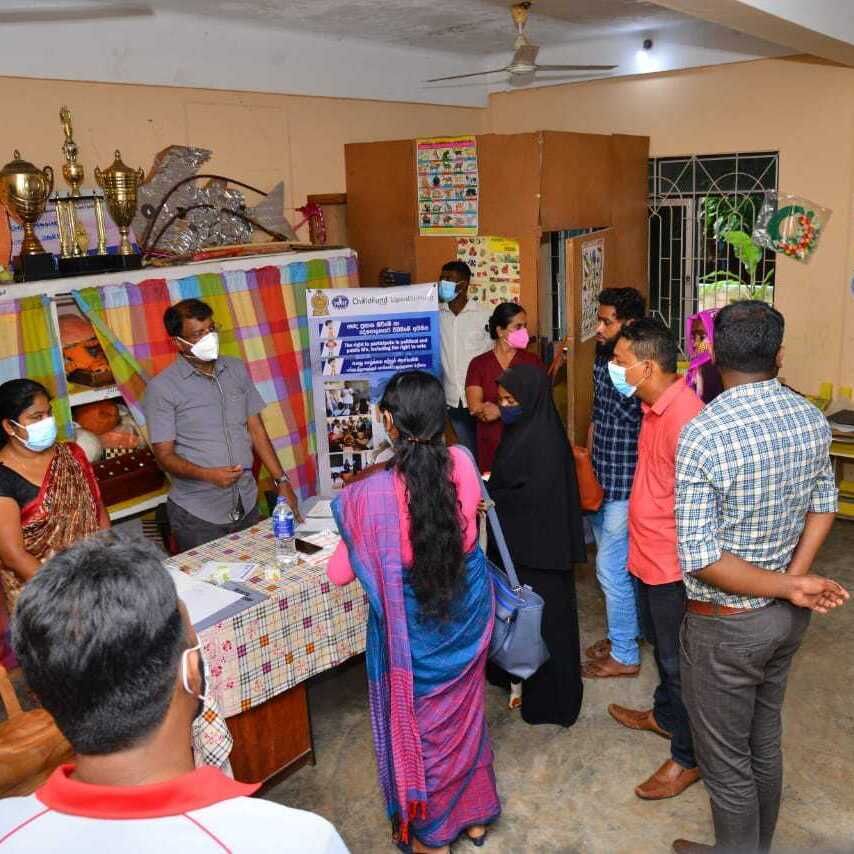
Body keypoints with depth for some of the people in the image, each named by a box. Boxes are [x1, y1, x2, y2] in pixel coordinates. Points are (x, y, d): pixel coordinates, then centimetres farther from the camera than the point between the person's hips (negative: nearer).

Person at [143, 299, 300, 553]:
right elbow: (164, 455, -10)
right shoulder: (162, 387, -9)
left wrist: (282, 481, 3)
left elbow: (256, 430, 9)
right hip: (197, 515, -4)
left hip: (247, 506, 4)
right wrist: (209, 475, -26)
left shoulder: (236, 370, 6)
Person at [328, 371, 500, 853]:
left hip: (412, 623, -4)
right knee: (465, 711, 25)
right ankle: (474, 813, 46)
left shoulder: (372, 494, -25)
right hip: (467, 609, 4)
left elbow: (341, 574, -10)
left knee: (418, 721, 19)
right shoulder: (463, 464, -14)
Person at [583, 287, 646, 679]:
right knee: (618, 564, 20)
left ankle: (624, 655, 17)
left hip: (625, 486, -8)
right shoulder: (602, 360, 5)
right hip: (599, 482, 8)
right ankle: (621, 633, 37)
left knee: (612, 567, 1)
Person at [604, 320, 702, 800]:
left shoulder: (685, 416, -28)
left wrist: (687, 565, -21)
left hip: (673, 562, -9)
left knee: (678, 661, 7)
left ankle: (688, 757, 25)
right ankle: (665, 715, 49)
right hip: (648, 554, 9)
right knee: (659, 641, 27)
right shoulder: (653, 405, 4)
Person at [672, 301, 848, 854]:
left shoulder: (703, 435, -26)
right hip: (787, 616, 7)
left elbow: (700, 558, -26)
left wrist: (789, 589, -17)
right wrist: (795, 576, -4)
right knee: (765, 742, 26)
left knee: (726, 761, 14)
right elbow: (824, 502, 6)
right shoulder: (812, 419, -5)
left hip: (727, 623, -7)